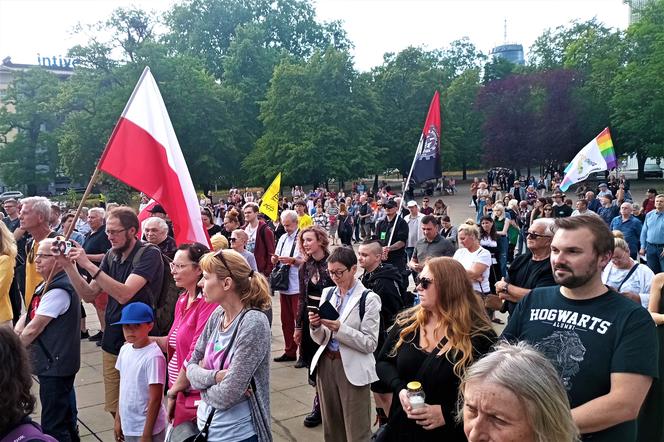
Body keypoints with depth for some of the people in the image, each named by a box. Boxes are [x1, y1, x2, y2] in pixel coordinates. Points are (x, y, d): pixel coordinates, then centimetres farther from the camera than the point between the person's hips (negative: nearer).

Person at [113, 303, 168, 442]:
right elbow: (124, 388, 10)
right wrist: (118, 419, 12)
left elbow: (155, 400, -18)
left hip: (147, 428, -7)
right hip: (128, 426, 7)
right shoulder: (125, 349, 0)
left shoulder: (153, 357, -21)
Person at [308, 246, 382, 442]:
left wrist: (340, 328, -24)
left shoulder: (368, 299, -9)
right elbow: (320, 339, 9)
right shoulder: (327, 293, 7)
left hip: (353, 369, -5)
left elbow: (370, 343, -14)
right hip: (326, 364, 5)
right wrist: (316, 326, -12)